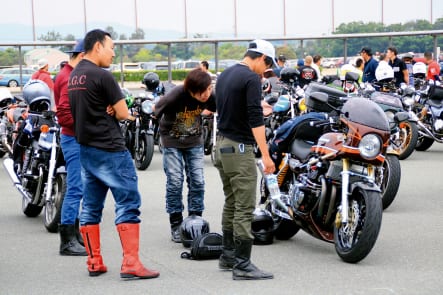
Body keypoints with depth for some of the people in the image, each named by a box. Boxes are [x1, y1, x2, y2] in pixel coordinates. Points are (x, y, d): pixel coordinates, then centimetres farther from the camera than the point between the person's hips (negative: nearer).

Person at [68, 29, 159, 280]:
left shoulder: (74, 76, 12)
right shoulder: (102, 76, -14)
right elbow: (124, 113, -13)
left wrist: (107, 111, 0)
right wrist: (113, 111, 7)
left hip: (86, 148, 9)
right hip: (110, 149, -9)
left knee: (91, 206, 11)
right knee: (128, 203, -6)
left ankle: (95, 263, 15)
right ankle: (131, 264, -10)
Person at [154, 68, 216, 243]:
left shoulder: (209, 96, -19)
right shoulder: (176, 95, -30)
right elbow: (155, 112, -14)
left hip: (194, 141, 3)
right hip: (172, 141, -3)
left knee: (197, 182, 0)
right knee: (175, 182, -6)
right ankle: (176, 225, 5)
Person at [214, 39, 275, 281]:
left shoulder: (224, 75, 14)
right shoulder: (251, 79, -14)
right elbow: (256, 120, -20)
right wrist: (265, 155, -20)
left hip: (222, 144, 9)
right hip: (239, 148, -9)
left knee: (231, 204, 16)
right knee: (244, 208, -8)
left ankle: (228, 255, 22)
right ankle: (242, 264, -8)